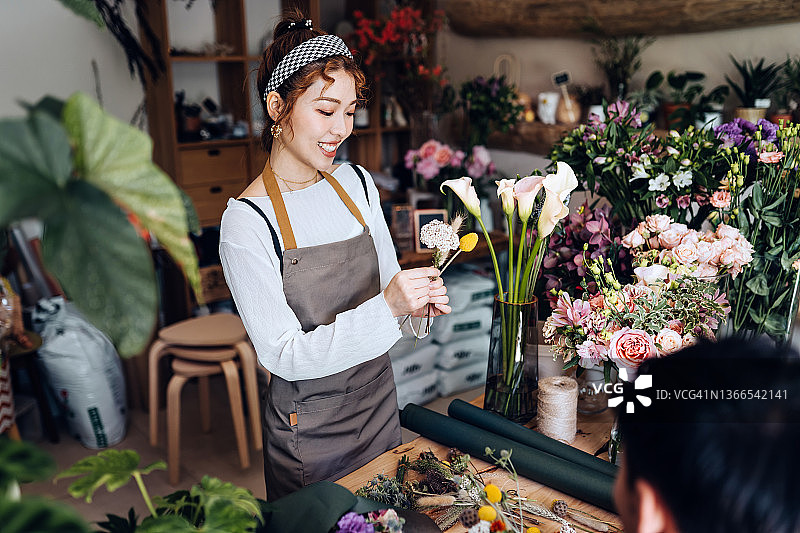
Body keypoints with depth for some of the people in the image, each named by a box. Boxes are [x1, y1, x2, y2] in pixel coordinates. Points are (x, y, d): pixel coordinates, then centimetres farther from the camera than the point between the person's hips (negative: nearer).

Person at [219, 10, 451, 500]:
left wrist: (413, 301, -12)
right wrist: (386, 308, -30)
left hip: (379, 402, 6)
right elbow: (285, 356, -21)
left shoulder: (358, 183, -1)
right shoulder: (247, 222, -19)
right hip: (309, 430, -5)